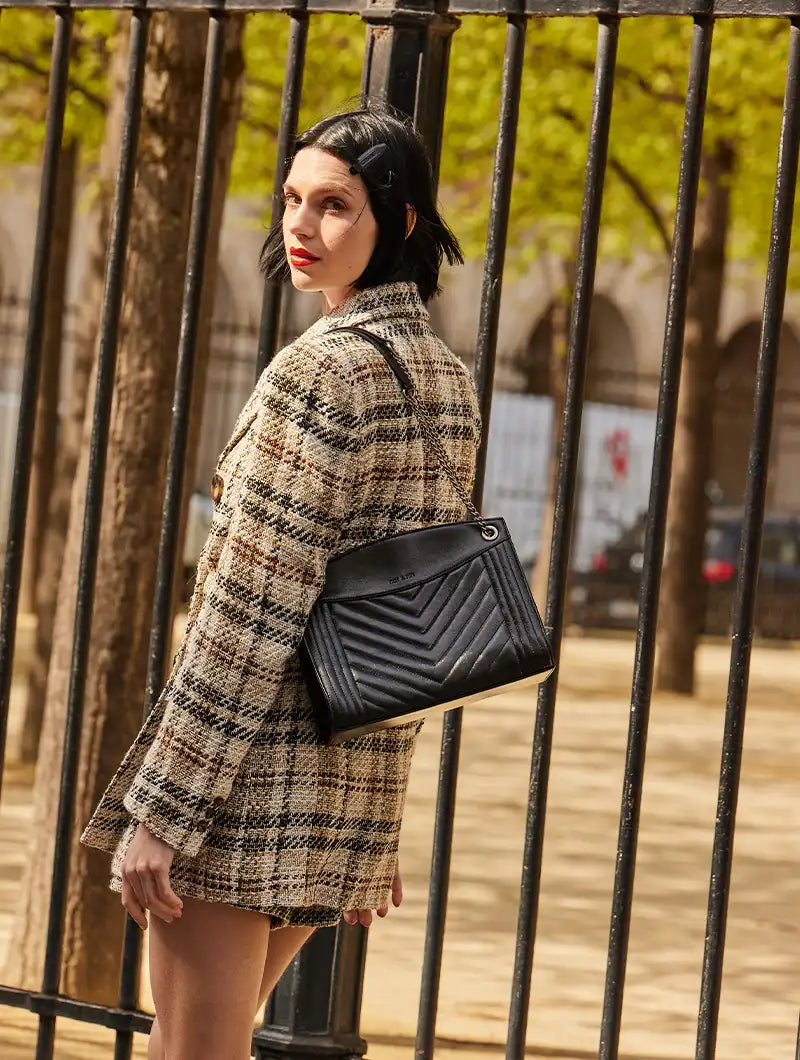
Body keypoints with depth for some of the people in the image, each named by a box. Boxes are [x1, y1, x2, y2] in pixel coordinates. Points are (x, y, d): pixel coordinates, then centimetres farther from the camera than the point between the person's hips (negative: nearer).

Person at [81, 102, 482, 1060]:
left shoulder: (321, 370, -15)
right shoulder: (449, 379, 11)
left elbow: (250, 616, -18)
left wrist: (160, 810, -16)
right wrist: (378, 827, 21)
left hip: (253, 774, -9)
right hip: (363, 774, 9)